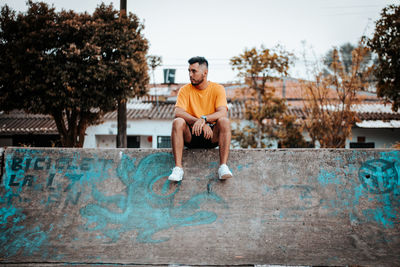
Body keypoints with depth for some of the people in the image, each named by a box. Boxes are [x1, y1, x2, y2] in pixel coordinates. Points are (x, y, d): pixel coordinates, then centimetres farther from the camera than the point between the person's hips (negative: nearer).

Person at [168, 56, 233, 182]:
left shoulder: (217, 89, 1)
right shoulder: (185, 90, 3)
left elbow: (223, 113, -14)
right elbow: (178, 113, -12)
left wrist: (204, 119, -33)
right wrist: (198, 122, -28)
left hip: (212, 136, -1)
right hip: (191, 135, 1)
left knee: (224, 121, -29)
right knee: (177, 122, -28)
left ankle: (223, 166, -33)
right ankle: (178, 167, -32)